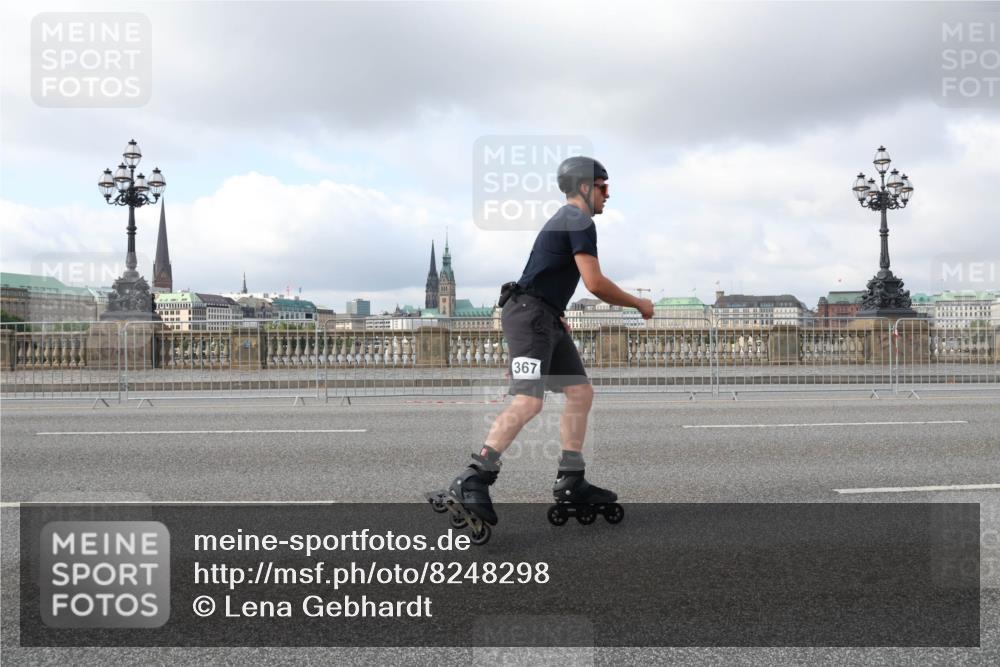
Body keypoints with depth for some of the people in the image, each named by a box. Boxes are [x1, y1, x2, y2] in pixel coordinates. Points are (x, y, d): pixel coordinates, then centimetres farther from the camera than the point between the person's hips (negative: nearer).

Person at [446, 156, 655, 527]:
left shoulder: (564, 219, 23)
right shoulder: (579, 221, -9)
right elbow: (595, 284, -17)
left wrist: (557, 318, 27)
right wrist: (639, 304, -4)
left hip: (548, 319, 11)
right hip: (530, 314, -11)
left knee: (581, 393, 9)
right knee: (528, 401, -22)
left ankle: (570, 482, 13)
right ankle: (472, 481, -23)